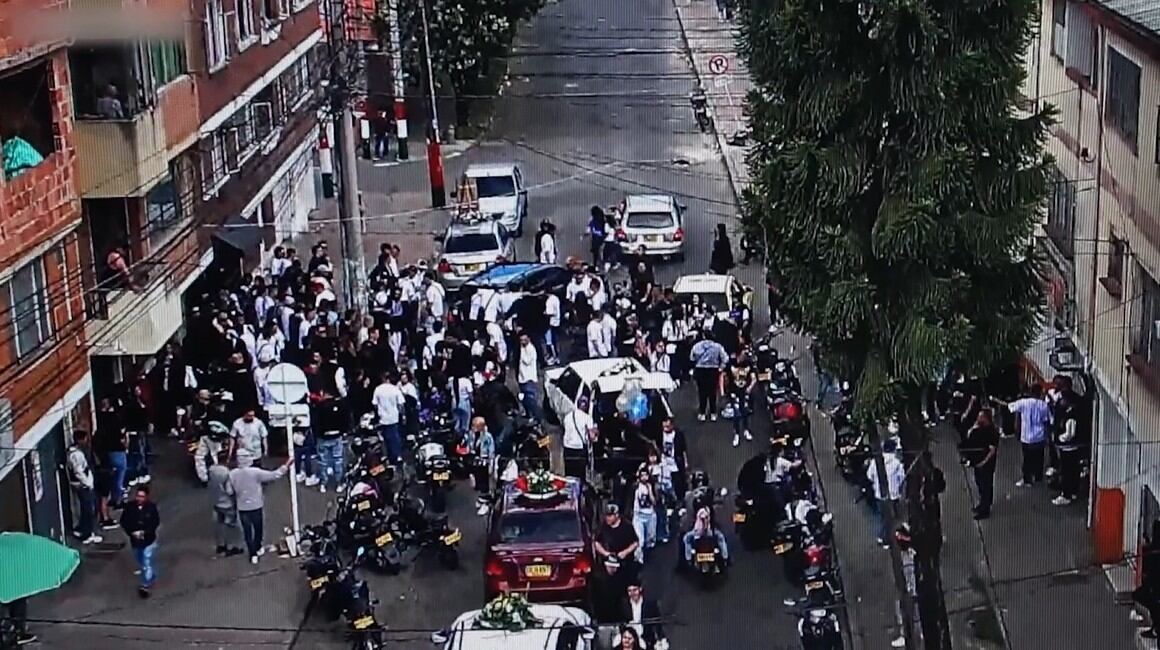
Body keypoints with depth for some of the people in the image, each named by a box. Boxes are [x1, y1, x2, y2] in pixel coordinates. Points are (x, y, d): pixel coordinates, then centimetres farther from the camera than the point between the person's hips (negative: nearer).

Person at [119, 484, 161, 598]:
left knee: (147, 564, -5)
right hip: (135, 541, 4)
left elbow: (156, 522, -10)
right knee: (141, 564, 21)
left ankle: (146, 586, 7)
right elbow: (123, 522, -6)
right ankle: (152, 577, 45)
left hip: (149, 540, -4)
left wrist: (144, 532, -21)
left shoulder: (151, 507, -15)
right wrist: (132, 532, -19)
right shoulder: (129, 507, -12)